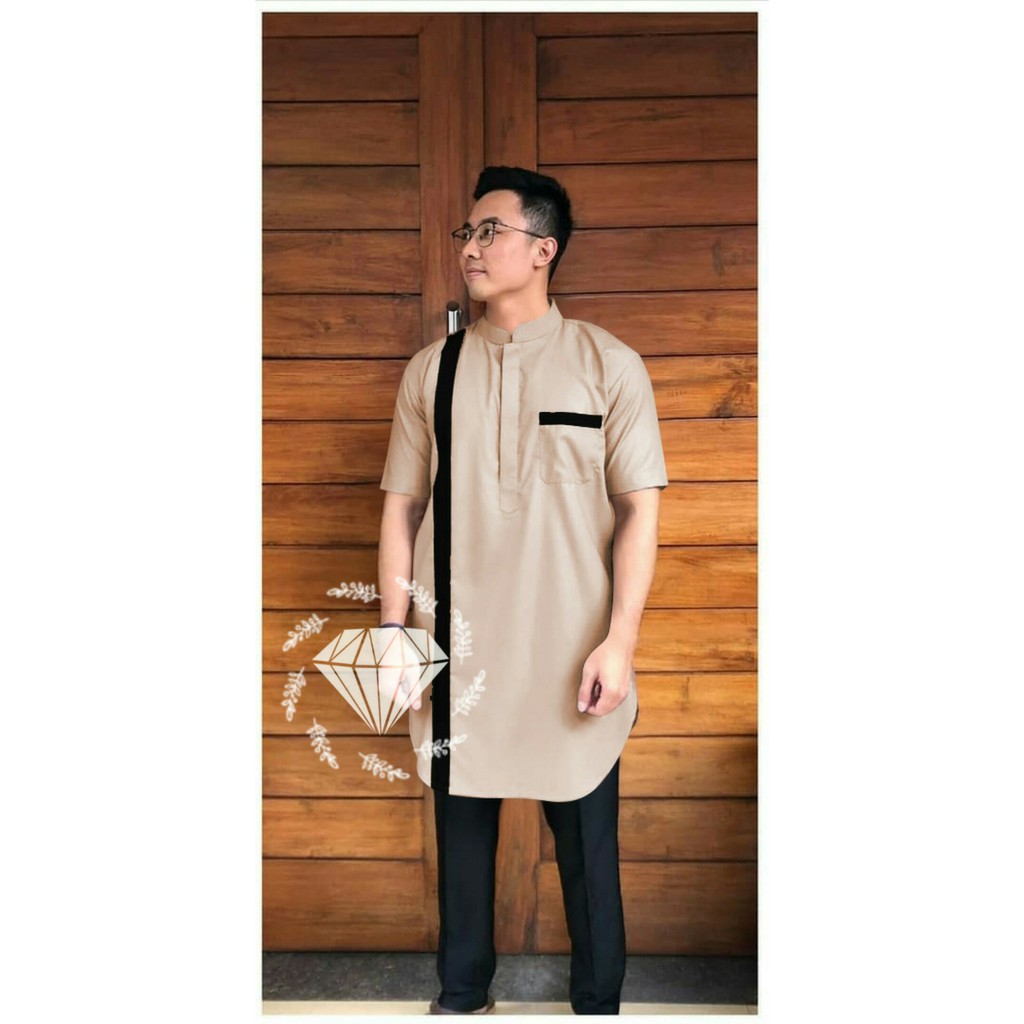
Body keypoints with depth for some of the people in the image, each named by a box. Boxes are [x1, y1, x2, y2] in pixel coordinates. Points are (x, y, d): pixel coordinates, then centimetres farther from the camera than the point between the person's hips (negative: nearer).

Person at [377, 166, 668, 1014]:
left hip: (569, 656, -2)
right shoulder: (432, 370, 6)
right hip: (458, 652, 3)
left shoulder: (608, 364, -2)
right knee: (462, 831, 15)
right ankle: (462, 993, 34)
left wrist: (619, 640, -12)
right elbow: (403, 507, 7)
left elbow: (640, 507, -5)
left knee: (588, 841, 9)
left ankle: (598, 999, 29)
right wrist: (393, 630, 3)